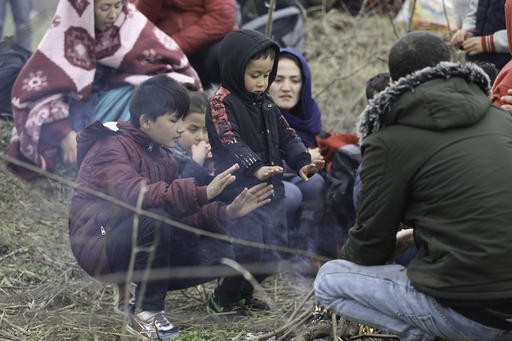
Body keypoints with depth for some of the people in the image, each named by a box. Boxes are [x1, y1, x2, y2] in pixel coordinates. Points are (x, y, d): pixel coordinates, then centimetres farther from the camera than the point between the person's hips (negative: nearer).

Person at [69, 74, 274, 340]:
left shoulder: (162, 158, 12)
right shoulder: (111, 148, -14)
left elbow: (179, 213, 4)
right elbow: (133, 195, -34)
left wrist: (227, 212, -13)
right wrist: (202, 194, -42)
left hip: (139, 244, 7)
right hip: (98, 246, -7)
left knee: (218, 252, -9)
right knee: (153, 219, -37)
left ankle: (141, 286, 2)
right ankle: (146, 311, -19)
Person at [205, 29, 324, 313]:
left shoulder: (265, 103, 14)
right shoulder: (221, 103, -11)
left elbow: (286, 135, 15)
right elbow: (230, 142, -25)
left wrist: (302, 162, -3)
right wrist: (255, 167, -39)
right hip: (239, 191, -8)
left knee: (275, 245, 9)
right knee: (248, 249, -14)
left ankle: (245, 292, 29)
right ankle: (223, 299, 8)